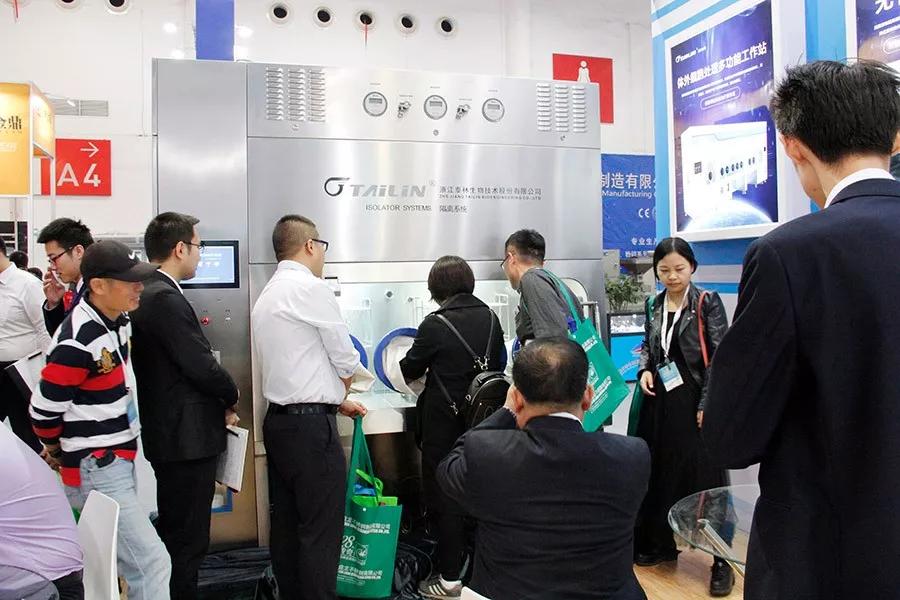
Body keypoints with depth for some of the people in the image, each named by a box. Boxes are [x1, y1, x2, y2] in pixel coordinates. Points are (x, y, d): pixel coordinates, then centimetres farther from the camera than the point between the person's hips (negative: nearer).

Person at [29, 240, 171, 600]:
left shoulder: (118, 320, 5)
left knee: (117, 564, 19)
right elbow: (44, 411, -14)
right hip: (97, 471, -9)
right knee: (151, 564, -8)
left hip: (120, 463, 9)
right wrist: (57, 451, 3)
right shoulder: (78, 341, -23)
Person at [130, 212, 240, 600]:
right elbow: (202, 365, -22)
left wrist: (217, 402, 6)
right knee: (187, 540, 1)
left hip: (166, 432, 10)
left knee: (174, 534, 21)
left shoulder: (146, 294, 10)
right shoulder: (165, 298, -20)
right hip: (186, 436, -10)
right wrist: (230, 400, -3)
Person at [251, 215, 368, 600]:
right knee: (321, 532, -2)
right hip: (311, 425, -9)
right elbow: (346, 361, -9)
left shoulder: (266, 297, 15)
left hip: (277, 420, 9)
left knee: (287, 525, 15)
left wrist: (337, 401, 24)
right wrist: (340, 392, 12)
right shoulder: (312, 288, -13)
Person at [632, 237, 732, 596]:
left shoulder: (707, 303, -7)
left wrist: (708, 404, -15)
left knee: (705, 477, -2)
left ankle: (722, 561, 8)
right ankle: (661, 545, 28)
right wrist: (644, 370, -1)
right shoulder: (654, 306, 8)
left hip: (696, 402, -5)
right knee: (660, 474, 13)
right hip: (660, 401, 5)